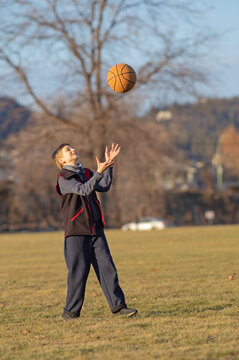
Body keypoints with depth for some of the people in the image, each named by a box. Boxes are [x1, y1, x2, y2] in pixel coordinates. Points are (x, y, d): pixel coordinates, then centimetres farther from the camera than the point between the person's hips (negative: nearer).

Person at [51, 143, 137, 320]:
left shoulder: (86, 173, 17)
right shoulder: (63, 179, -5)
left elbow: (104, 186, 2)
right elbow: (83, 190, -21)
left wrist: (109, 165, -6)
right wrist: (99, 172, -32)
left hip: (96, 229, 6)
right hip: (76, 232, -6)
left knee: (107, 267, 1)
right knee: (78, 271, -5)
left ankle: (118, 305, 4)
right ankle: (71, 312, 5)